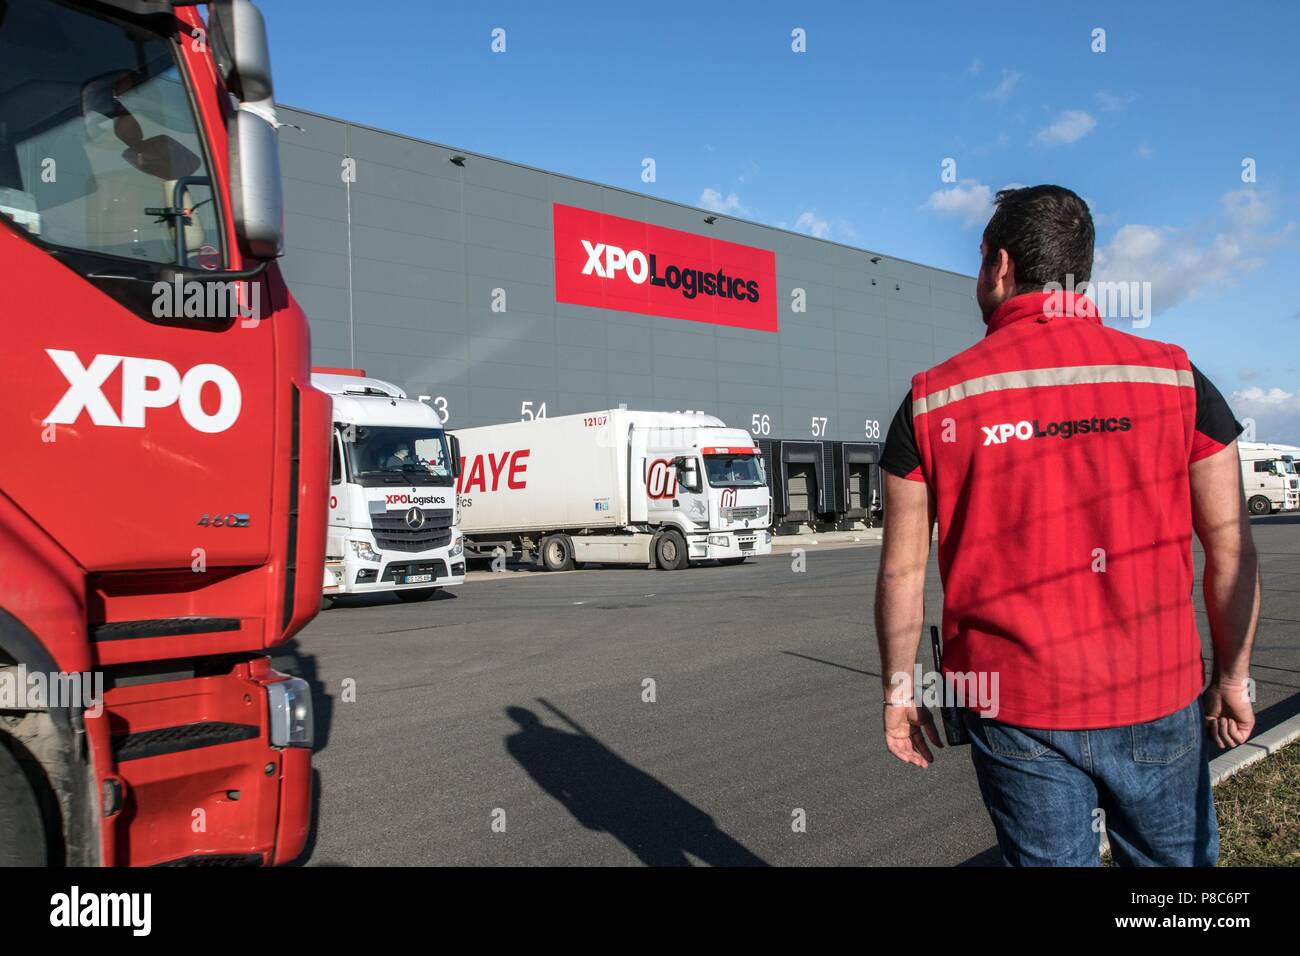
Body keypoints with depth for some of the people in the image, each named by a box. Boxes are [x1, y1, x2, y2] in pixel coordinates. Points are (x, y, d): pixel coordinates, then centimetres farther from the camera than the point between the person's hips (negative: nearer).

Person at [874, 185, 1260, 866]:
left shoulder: (932, 400, -6)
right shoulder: (1176, 378, -3)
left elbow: (903, 571, -3)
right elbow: (1232, 550, 0)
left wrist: (899, 691, 8)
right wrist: (1233, 677, 13)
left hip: (1013, 713, 0)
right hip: (1158, 704, 1)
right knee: (1178, 857, 20)